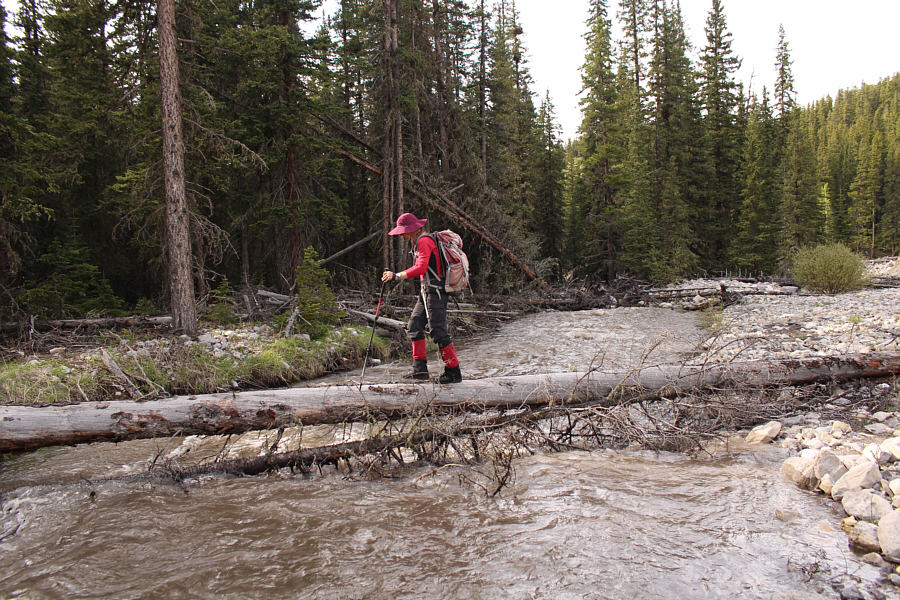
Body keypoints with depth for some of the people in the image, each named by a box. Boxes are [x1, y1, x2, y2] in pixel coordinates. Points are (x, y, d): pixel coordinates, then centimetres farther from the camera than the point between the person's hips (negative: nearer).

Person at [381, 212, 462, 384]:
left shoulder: (424, 241, -13)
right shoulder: (421, 241, 19)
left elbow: (421, 268, -25)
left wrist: (396, 275, -25)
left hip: (434, 291, -11)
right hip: (426, 291, 11)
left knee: (439, 331, -9)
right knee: (414, 326, 9)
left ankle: (453, 372, -1)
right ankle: (420, 369, 10)